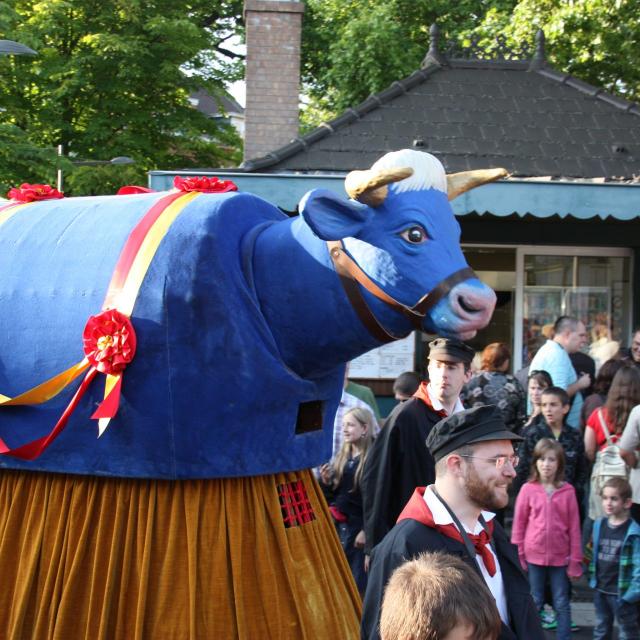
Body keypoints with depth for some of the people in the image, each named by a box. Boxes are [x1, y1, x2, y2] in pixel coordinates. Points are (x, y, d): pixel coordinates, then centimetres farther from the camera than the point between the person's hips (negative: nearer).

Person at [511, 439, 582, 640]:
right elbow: (519, 524, 1)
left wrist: (575, 559, -1)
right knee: (535, 603, 11)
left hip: (560, 556, 0)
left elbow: (574, 527, -1)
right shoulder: (528, 490, -4)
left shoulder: (568, 491, -5)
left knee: (562, 604, 7)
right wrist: (518, 554, 0)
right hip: (534, 556, 0)